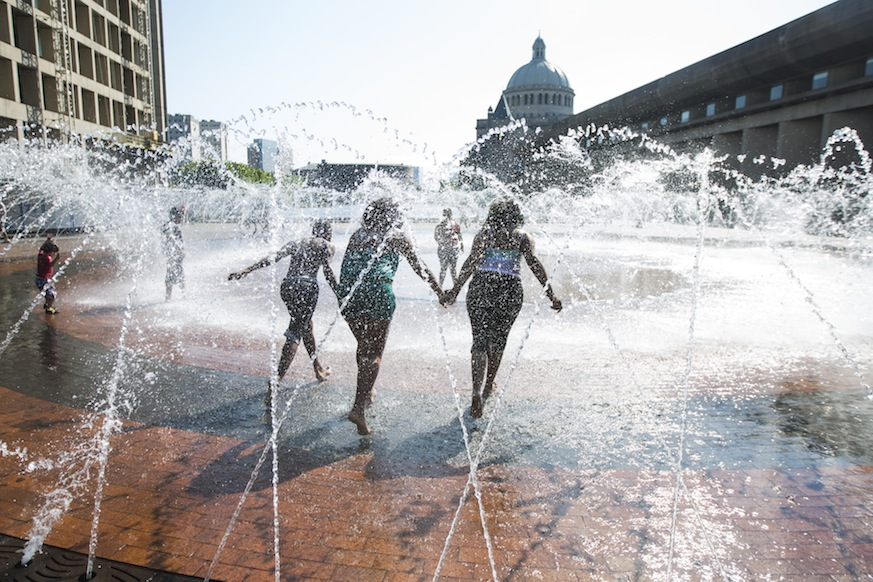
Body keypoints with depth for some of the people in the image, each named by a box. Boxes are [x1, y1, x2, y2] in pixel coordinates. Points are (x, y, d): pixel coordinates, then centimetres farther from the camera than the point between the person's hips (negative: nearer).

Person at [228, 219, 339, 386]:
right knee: (294, 334, -7)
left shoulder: (297, 243, 21)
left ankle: (318, 369, 32)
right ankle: (278, 378, -18)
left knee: (306, 326, 21)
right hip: (307, 285, -6)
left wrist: (245, 271, 1)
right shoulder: (327, 246, 9)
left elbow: (273, 258, 7)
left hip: (287, 286, 6)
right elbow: (328, 271, -7)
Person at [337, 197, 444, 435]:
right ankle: (358, 408, -12)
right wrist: (440, 292, 19)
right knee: (374, 352, -1)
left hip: (349, 294, 5)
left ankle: (365, 393, 38)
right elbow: (419, 267, 10)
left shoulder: (357, 235, 19)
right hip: (377, 294, -5)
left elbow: (344, 267, 18)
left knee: (363, 345, 23)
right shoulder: (396, 236, 7)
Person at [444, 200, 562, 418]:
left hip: (482, 286, -1)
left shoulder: (484, 233, 9)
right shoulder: (522, 236, 9)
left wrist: (455, 289, -8)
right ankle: (488, 386, 32)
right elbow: (533, 263, -4)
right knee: (498, 339, 18)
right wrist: (550, 294, -7)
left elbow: (472, 261, -4)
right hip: (510, 289, 1)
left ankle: (478, 392, -18)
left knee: (480, 340, 0)